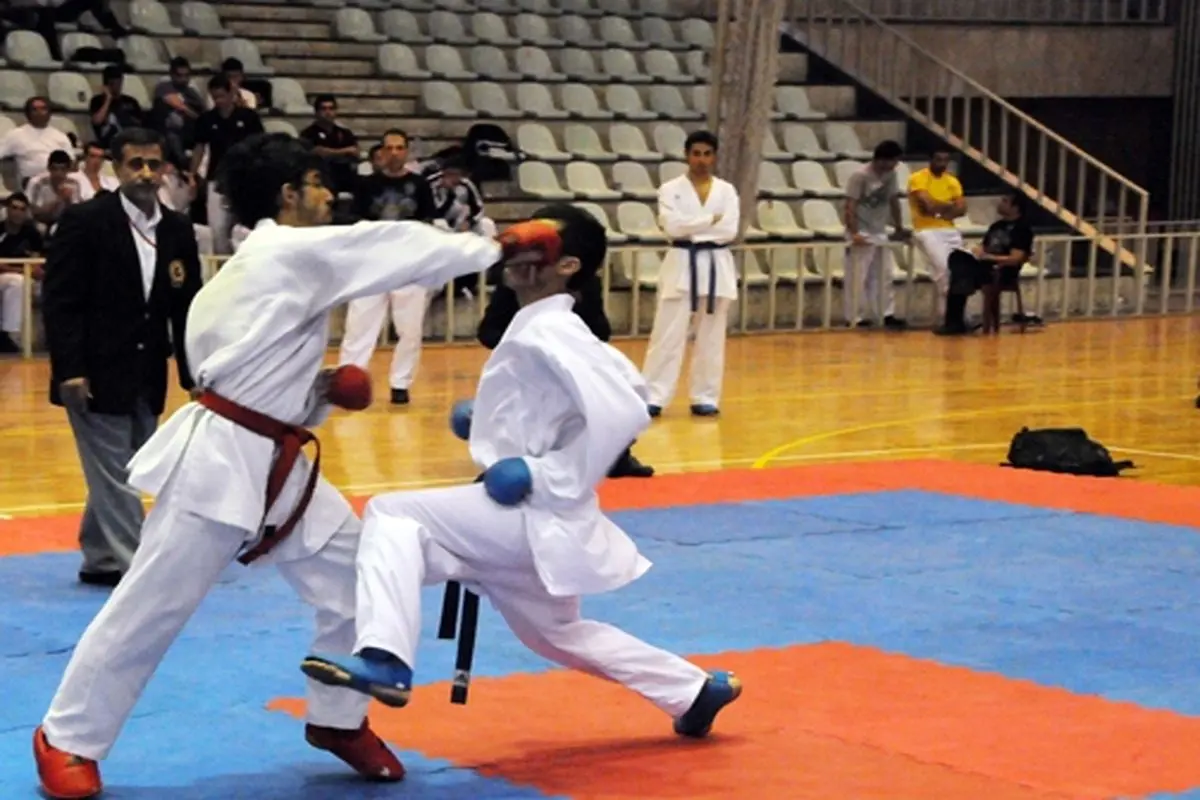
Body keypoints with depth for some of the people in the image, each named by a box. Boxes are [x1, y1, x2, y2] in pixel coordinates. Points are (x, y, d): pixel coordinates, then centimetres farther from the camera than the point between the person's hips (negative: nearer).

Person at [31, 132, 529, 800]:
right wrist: (491, 249, 0)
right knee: (153, 608, -2)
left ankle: (339, 719, 24)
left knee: (353, 575, 8)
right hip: (220, 461, -10)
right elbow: (397, 248, -10)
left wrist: (321, 389, 8)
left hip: (274, 464, 10)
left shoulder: (270, 263, 17)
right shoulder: (296, 252, -12)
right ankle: (67, 740, 11)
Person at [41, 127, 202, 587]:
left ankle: (100, 560, 26)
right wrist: (69, 370, -19)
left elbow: (188, 308, 10)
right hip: (96, 373, -6)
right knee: (112, 476, -3)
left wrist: (194, 372, 5)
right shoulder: (84, 222, -10)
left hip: (147, 376, 6)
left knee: (120, 474, 14)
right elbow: (58, 301, -12)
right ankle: (138, 569, -2)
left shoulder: (177, 231, 5)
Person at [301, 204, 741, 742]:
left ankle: (383, 660, -29)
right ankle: (695, 693, 37)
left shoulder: (548, 333, -18)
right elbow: (619, 389, 22)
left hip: (535, 515, -11)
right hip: (529, 520, 11)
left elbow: (623, 411, -28)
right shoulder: (539, 330, 11)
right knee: (558, 632, 27)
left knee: (393, 516, -18)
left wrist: (549, 477, -23)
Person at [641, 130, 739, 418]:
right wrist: (711, 220, -13)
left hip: (716, 267, 2)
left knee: (711, 338, 7)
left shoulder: (726, 190, 4)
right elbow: (672, 225, -15)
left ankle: (705, 397, 15)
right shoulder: (670, 189, -1)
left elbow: (729, 230, -7)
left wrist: (691, 228, -10)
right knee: (668, 334, -4)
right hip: (681, 266, -2)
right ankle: (654, 396, -1)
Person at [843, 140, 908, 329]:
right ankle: (853, 318, 1)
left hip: (880, 233, 8)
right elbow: (850, 206, -19)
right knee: (857, 278, -5)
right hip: (862, 234, -8)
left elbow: (894, 200, 16)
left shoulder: (890, 174, 5)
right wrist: (854, 233, -27)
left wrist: (899, 227, 20)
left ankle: (887, 315, 15)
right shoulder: (860, 175, -17)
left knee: (884, 276, 10)